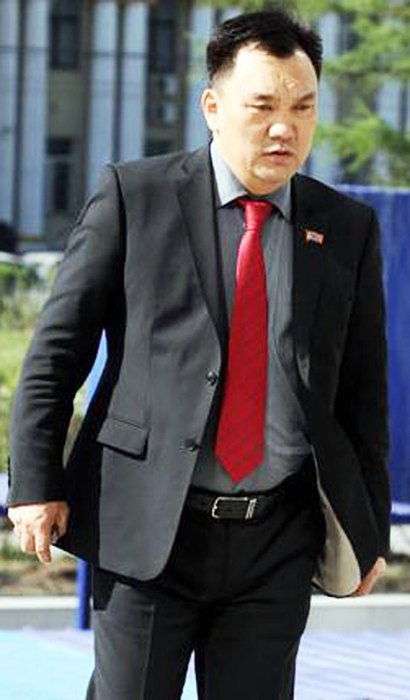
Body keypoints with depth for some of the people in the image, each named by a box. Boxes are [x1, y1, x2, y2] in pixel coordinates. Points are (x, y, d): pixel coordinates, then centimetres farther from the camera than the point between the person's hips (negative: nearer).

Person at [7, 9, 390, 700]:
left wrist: (371, 527, 13)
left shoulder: (348, 228, 9)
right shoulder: (134, 196, 1)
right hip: (147, 530, -2)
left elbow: (363, 390, 13)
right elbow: (58, 345, 1)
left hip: (278, 542, 2)